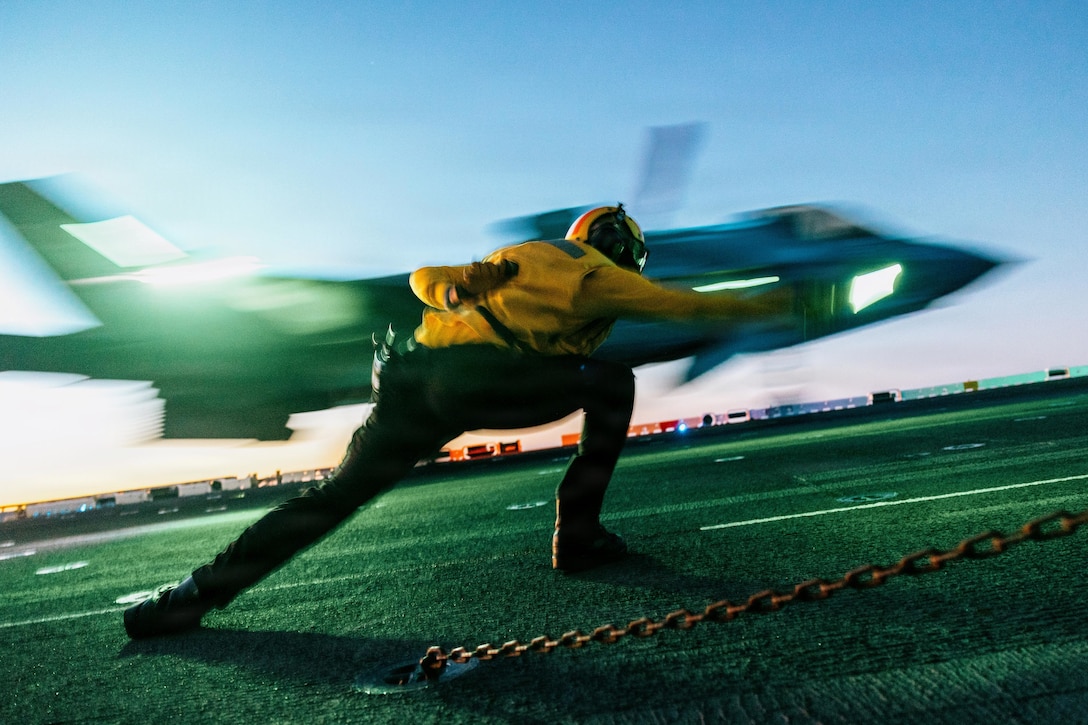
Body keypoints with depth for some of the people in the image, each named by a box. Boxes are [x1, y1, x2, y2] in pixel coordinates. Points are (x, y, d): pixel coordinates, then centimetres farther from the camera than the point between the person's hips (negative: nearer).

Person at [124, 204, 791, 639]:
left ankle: (196, 595, 17)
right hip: (480, 380, -6)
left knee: (337, 495, 14)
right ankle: (578, 535, 12)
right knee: (612, 382, 11)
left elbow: (424, 278, 32)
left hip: (411, 375, 7)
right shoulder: (602, 275, 16)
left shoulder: (515, 257, 33)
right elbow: (684, 304, 22)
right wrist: (765, 307, 35)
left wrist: (458, 292, 13)